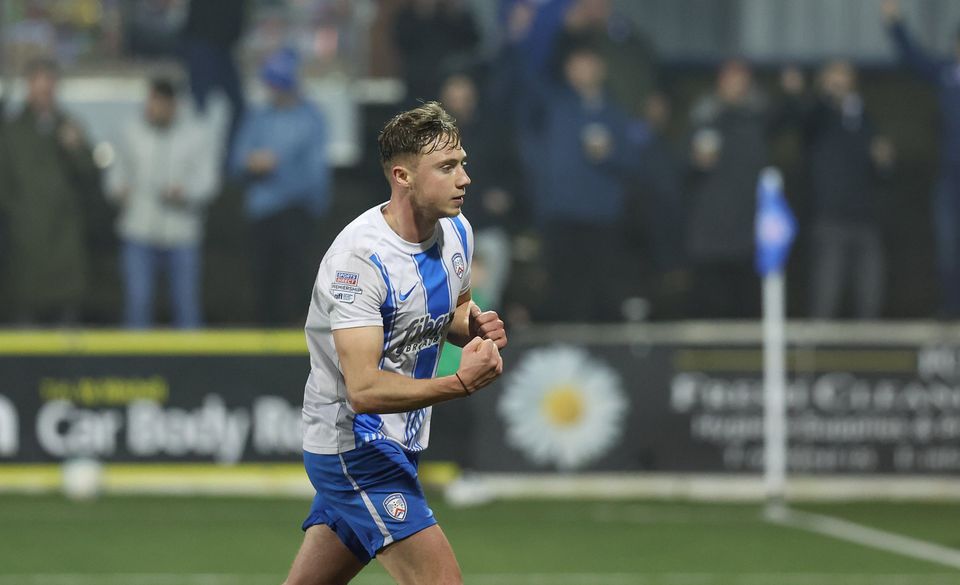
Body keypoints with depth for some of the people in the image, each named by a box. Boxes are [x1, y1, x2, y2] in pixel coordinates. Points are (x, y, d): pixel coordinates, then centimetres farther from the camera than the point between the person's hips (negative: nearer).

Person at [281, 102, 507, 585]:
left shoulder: (456, 231, 1)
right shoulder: (359, 257, -25)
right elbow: (364, 390, -30)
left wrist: (473, 325, -2)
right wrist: (460, 384, -40)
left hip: (396, 444, 9)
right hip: (355, 448, -9)